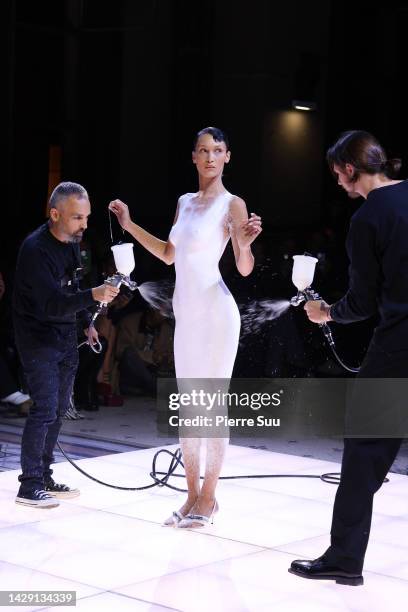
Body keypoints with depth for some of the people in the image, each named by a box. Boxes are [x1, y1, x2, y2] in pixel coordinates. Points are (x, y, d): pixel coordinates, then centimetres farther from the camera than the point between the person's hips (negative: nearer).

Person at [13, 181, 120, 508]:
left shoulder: (72, 241, 3)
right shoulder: (35, 249, -23)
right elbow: (51, 304, -31)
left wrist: (87, 322, 18)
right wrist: (93, 296, -42)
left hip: (65, 338, 8)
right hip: (39, 340, -8)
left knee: (59, 408, 11)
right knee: (45, 408, -11)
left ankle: (44, 477, 21)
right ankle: (29, 486, -2)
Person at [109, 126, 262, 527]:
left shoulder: (232, 204, -6)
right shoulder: (185, 202, 14)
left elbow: (244, 269, -10)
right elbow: (169, 255, 24)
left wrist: (245, 243, -30)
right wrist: (129, 226, 23)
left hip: (216, 313, -7)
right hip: (186, 314, 7)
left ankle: (208, 497, 7)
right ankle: (192, 496, 17)